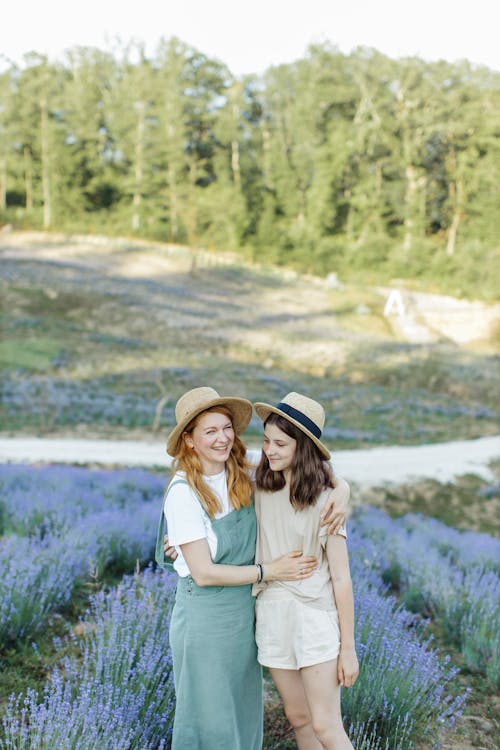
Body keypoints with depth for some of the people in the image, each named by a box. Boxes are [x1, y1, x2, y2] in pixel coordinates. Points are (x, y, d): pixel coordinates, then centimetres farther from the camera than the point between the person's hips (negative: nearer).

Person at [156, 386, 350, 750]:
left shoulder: (245, 476, -4)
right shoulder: (183, 492, -20)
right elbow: (204, 573, -19)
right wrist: (271, 571, -17)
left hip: (245, 610, 6)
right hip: (204, 616, -6)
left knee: (245, 716, 20)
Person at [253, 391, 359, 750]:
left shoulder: (324, 501, -12)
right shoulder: (260, 491, 0)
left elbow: (341, 578, -10)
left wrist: (348, 648, -9)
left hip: (315, 616, -4)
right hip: (272, 614, 5)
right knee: (299, 718, 14)